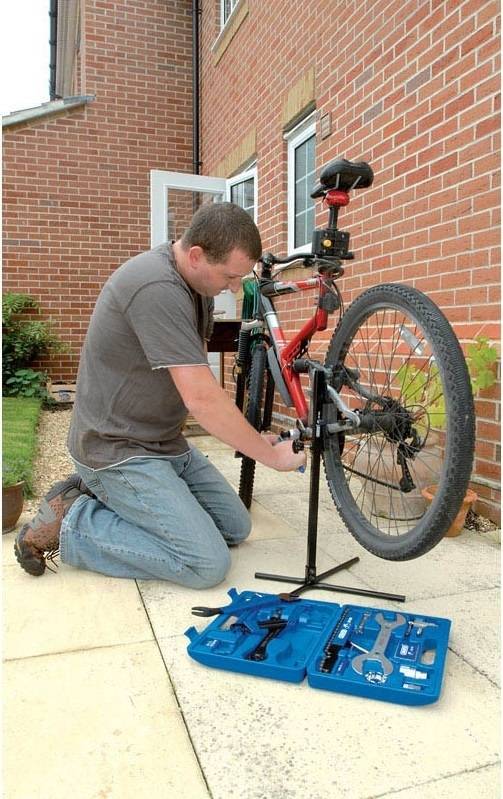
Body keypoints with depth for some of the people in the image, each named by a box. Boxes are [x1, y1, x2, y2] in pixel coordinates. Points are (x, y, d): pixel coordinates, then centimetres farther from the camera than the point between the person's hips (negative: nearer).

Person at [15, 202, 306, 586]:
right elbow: (202, 397, -29)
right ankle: (69, 522, -1)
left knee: (235, 528, 12)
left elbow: (198, 377, 8)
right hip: (119, 450, -10)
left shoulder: (197, 281, 4)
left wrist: (252, 438, -2)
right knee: (208, 564, -15)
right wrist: (272, 456, -17)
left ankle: (105, 496, 16)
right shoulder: (157, 288, -27)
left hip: (165, 441, 10)